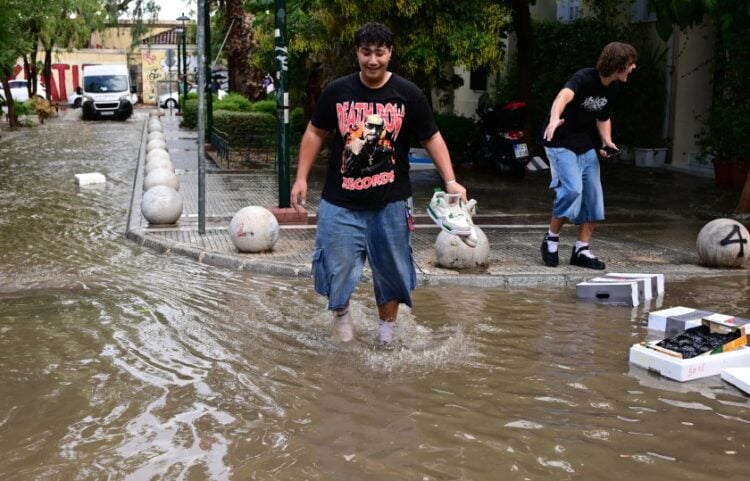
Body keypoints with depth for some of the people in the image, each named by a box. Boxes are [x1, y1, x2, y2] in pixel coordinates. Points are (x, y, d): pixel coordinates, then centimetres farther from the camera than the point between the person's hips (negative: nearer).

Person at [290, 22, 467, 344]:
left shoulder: (408, 94, -5)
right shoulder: (337, 91, -2)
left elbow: (432, 139, 0)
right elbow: (315, 133, 8)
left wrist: (450, 181, -11)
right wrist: (301, 178, 2)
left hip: (390, 202, 0)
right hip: (340, 202, 0)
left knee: (391, 270, 12)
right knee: (336, 267, 3)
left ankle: (387, 329, 33)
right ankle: (340, 311, 34)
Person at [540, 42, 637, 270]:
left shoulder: (613, 87, 3)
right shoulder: (584, 78, -22)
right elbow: (564, 95, -45)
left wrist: (607, 141, 1)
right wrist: (555, 117, -66)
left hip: (585, 146, 8)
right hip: (561, 143, -8)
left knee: (593, 195, 2)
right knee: (572, 189, -23)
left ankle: (581, 250, 12)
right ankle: (551, 239, -3)